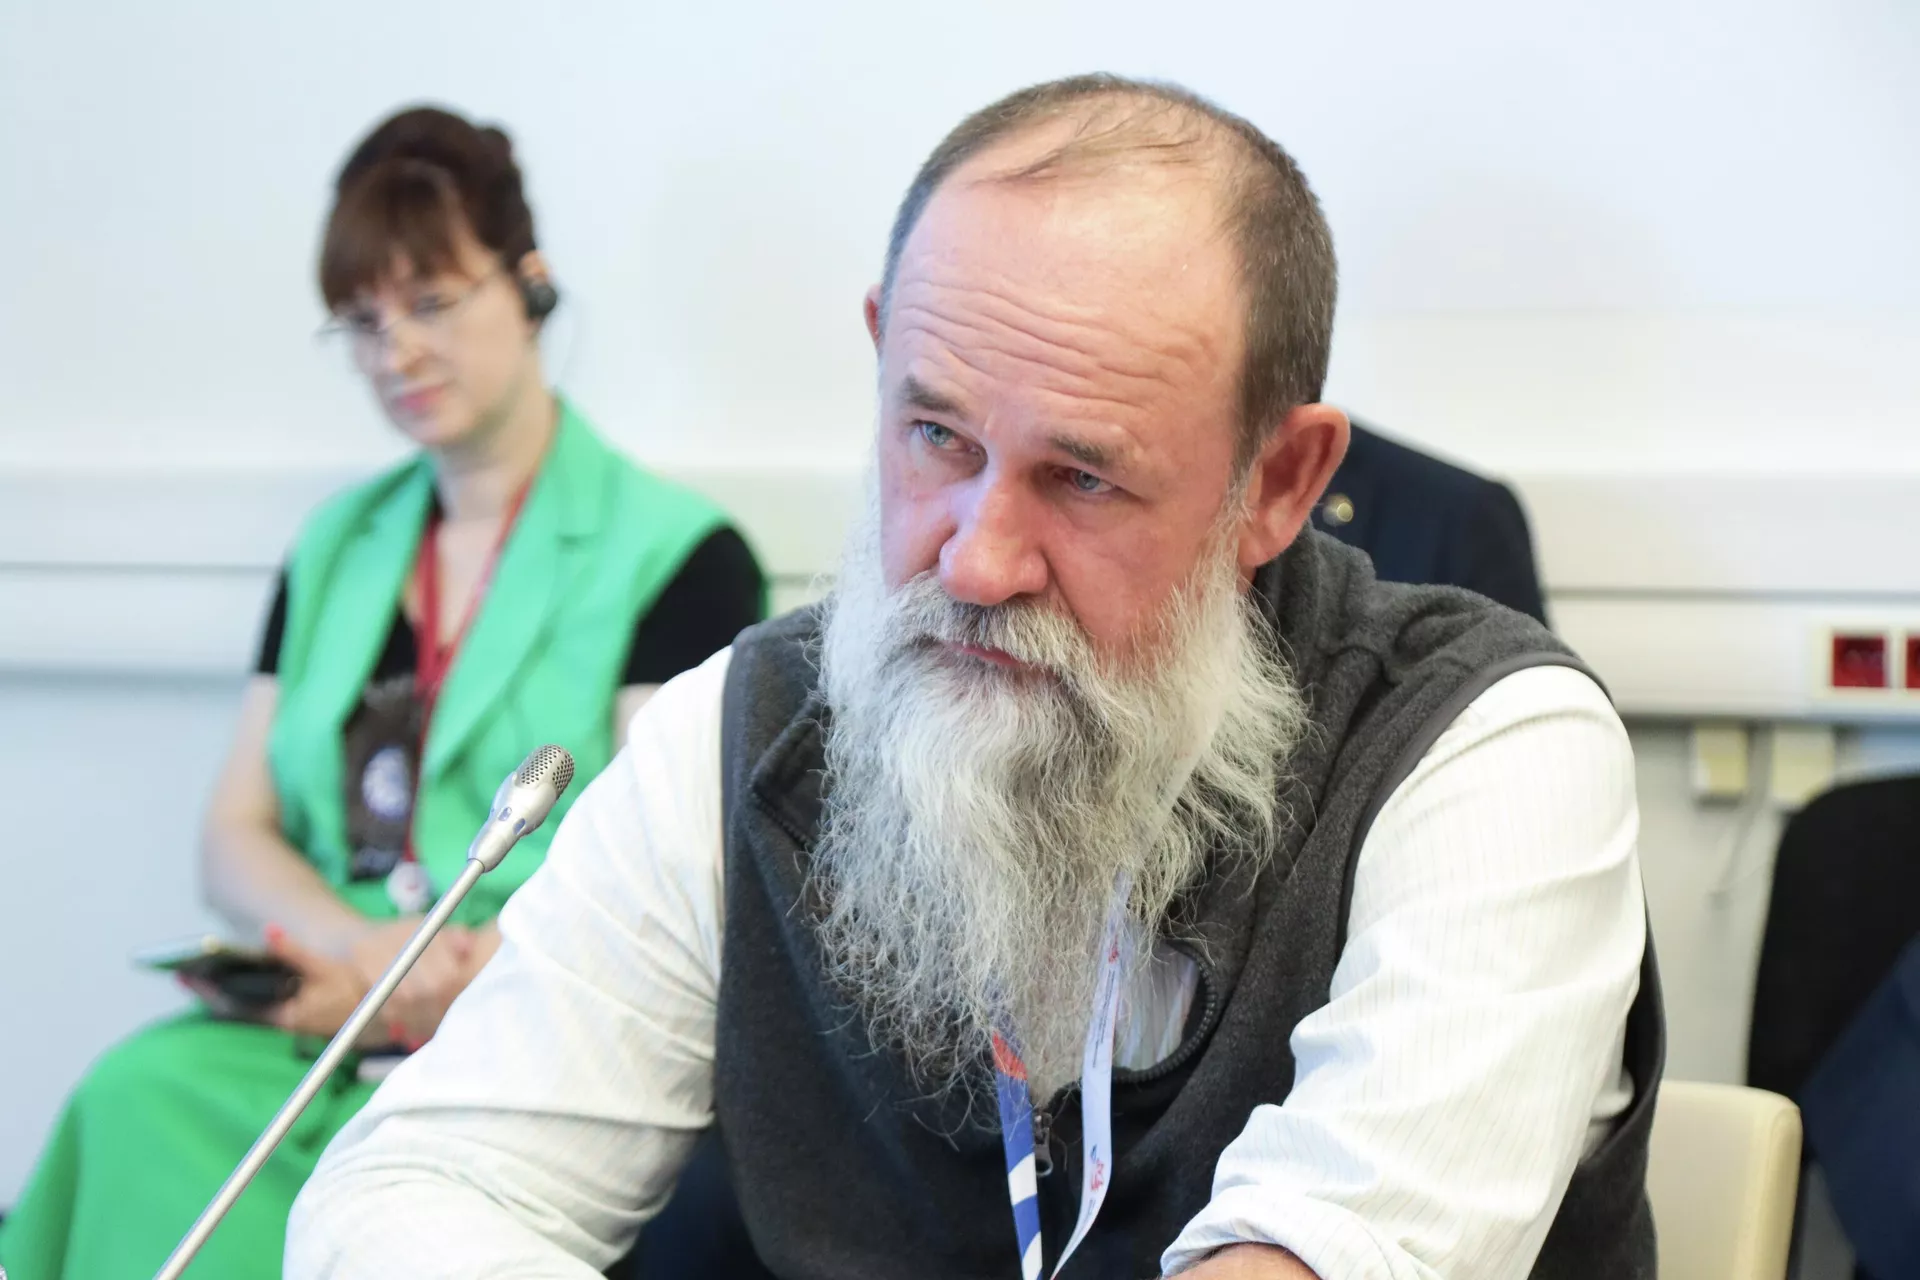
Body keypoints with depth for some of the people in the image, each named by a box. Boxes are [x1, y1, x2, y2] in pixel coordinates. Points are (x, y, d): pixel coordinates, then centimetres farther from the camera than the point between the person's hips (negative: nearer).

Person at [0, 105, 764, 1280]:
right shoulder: (336, 548, 21)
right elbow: (235, 838, 15)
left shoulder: (675, 553, 2)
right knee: (143, 1095, -30)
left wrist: (454, 976, -18)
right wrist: (361, 948, -8)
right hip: (327, 1014, 5)